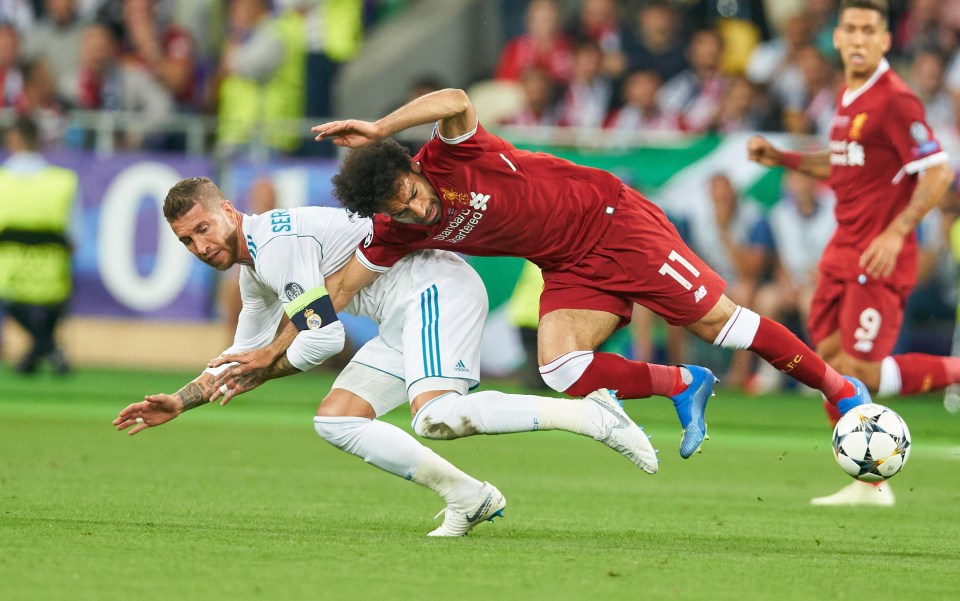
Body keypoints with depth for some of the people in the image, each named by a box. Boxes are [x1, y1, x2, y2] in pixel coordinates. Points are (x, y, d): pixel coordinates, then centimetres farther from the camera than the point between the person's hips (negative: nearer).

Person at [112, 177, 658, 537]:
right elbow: (242, 356, 30)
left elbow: (325, 338, -18)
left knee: (436, 417, -31)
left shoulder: (276, 241, -14)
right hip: (406, 318, 11)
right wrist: (180, 402, 20)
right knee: (335, 422, 4)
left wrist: (260, 373, -2)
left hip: (437, 289, -11)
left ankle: (588, 414, -24)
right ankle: (466, 497, 4)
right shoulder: (255, 269, 19)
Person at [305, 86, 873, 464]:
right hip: (571, 271, 6)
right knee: (561, 370, -16)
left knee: (716, 320, -6)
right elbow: (344, 286, 0)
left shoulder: (451, 158, -25)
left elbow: (456, 101, -46)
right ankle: (683, 386, 4)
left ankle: (840, 388, 9)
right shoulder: (398, 232, -7)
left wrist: (379, 128, -46)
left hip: (611, 219, -6)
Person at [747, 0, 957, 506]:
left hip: (879, 260, -9)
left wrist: (896, 233, -25)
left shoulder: (894, 100, -15)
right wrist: (779, 158, 16)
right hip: (842, 251, 9)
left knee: (857, 371, -12)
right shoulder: (848, 97, 12)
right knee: (828, 360, 4)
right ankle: (867, 484, 13)